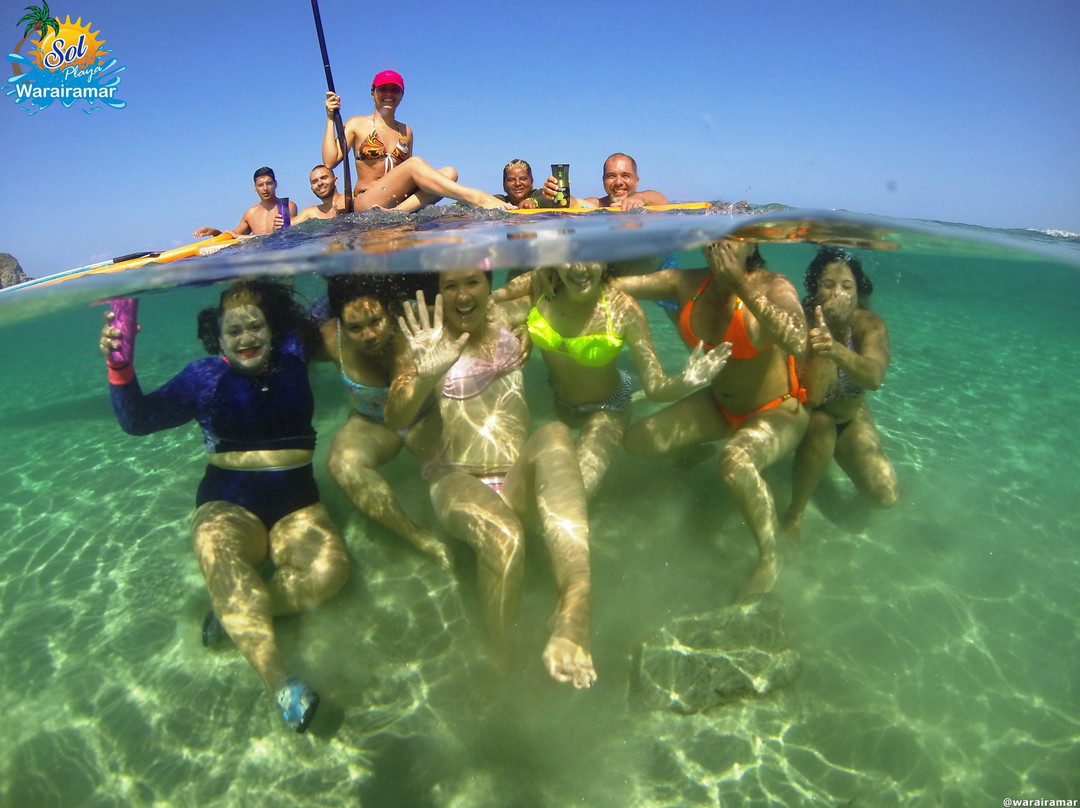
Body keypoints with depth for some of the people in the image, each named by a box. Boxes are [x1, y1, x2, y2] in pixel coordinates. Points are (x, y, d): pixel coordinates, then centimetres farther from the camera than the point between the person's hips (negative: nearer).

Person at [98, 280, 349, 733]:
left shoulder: (291, 357, 11)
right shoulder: (204, 377, 6)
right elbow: (138, 419, -1)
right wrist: (120, 368, -17)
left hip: (296, 501, 2)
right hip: (229, 502, -1)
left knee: (329, 568, -30)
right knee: (215, 545, -39)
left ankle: (234, 614, -12)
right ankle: (277, 678, -44)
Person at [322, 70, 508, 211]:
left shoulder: (406, 131, 20)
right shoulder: (357, 124, 10)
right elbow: (329, 161, -2)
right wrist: (331, 119, -3)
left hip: (401, 200, 4)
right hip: (366, 204, -4)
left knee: (449, 172, -19)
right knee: (415, 163, -28)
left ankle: (398, 212, -41)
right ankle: (478, 199, -42)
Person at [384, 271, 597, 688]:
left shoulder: (510, 322, 12)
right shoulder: (428, 340, 2)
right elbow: (394, 419, -11)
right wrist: (426, 376, -30)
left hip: (520, 481, 2)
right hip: (458, 480, -2)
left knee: (555, 434, -32)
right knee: (503, 535, -36)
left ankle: (574, 611, -47)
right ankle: (503, 661, -10)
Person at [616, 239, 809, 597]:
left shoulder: (771, 285, -21)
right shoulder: (686, 283, -9)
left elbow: (797, 342, -42)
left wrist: (740, 285, -40)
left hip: (777, 411, -5)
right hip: (718, 404, 6)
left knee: (736, 461, -37)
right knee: (637, 441, -1)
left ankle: (769, 558, -10)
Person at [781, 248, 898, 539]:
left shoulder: (869, 324, -20)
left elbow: (874, 377, -42)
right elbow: (811, 397, -35)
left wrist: (835, 349, -61)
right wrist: (821, 347, -47)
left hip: (850, 417, 3)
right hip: (804, 417, -3)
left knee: (886, 497, -8)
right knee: (821, 422, -37)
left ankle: (835, 453, 23)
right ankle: (795, 513, -18)